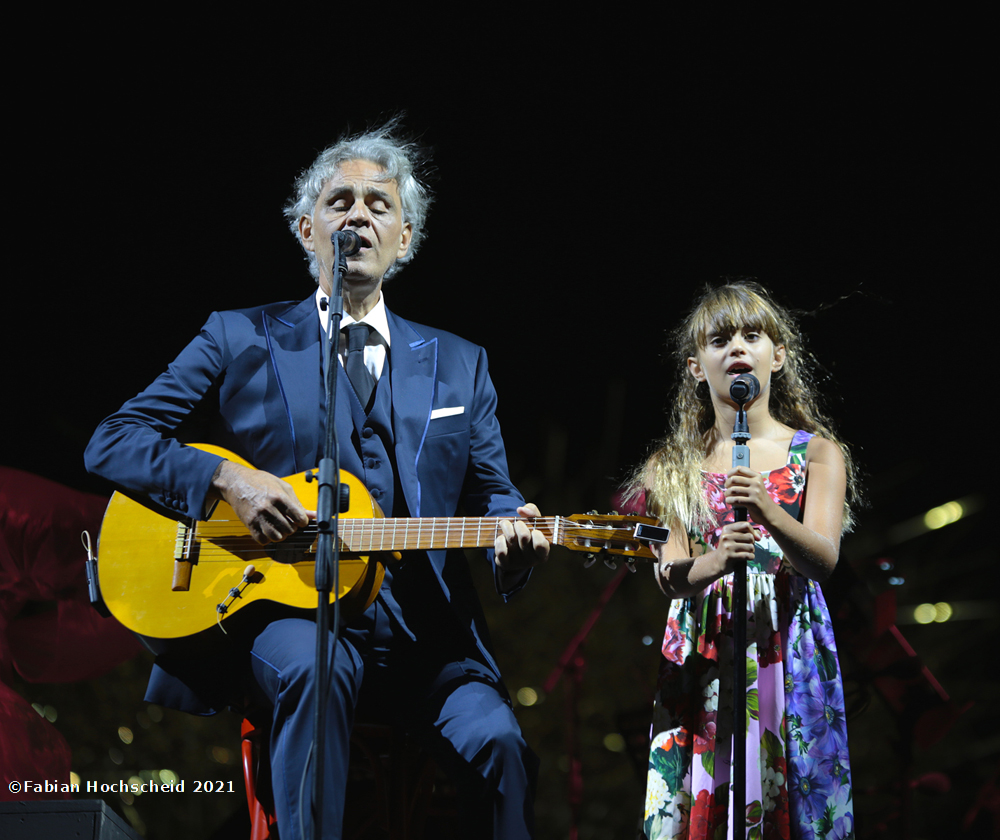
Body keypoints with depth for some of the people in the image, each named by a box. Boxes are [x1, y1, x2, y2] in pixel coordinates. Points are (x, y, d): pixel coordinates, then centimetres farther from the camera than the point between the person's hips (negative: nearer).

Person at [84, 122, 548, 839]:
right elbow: (113, 442, 6)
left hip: (422, 622, 2)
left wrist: (513, 533, -10)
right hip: (285, 607, -2)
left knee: (497, 741, -26)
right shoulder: (239, 339, 11)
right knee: (312, 667, -37)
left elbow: (491, 492, 16)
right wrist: (228, 480, -11)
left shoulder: (459, 364, 18)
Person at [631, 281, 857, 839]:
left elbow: (825, 561, -10)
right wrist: (711, 564, -25)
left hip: (788, 654, -1)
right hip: (701, 656, 1)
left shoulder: (817, 454, 3)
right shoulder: (676, 468, 7)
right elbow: (670, 577, -3)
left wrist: (769, 512, -28)